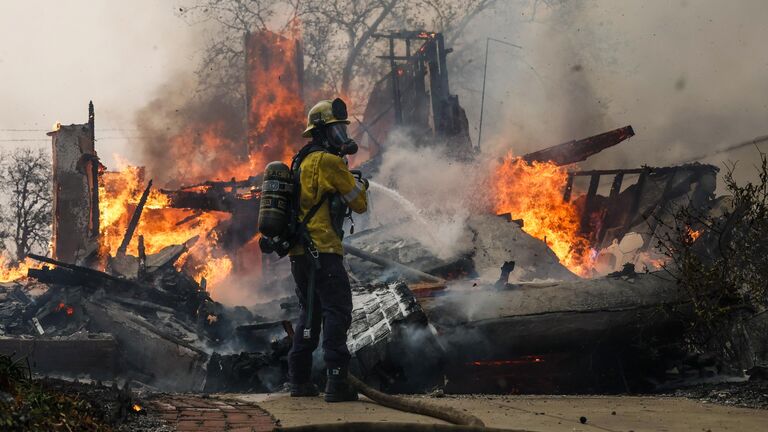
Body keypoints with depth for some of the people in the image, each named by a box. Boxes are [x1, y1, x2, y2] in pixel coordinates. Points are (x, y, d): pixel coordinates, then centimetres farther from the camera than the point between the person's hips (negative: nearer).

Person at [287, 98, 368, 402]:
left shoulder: (303, 161, 19)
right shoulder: (329, 161, -9)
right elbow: (360, 203, -6)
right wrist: (360, 186, 15)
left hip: (299, 252, 9)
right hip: (321, 249, -9)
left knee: (310, 313, 17)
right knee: (337, 311, -10)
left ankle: (300, 380, 19)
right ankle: (337, 382, -16)